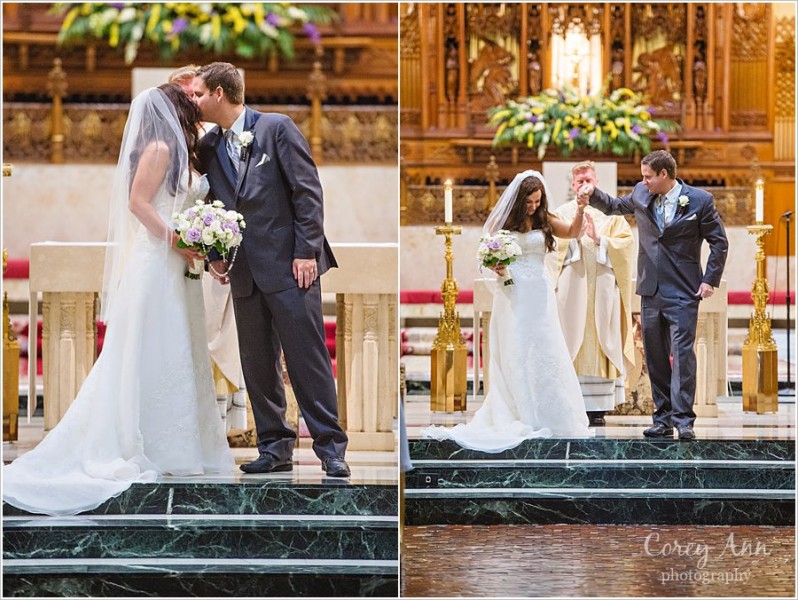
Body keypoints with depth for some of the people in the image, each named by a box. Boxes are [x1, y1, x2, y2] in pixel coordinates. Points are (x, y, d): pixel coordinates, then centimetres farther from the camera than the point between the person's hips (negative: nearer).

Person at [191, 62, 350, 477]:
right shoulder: (208, 147, 12)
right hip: (244, 271, 6)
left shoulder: (277, 128, -4)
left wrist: (307, 252, -12)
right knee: (256, 364, 7)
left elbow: (307, 191, -7)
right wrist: (212, 253, 4)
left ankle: (330, 447, -1)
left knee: (308, 358, -6)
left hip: (289, 264, -6)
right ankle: (275, 447, 16)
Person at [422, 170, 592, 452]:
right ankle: (521, 416, 5)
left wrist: (580, 210, -29)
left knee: (546, 352, 1)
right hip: (512, 295, -1)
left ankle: (553, 416, 8)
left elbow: (572, 232, -12)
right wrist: (496, 267, -13)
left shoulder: (544, 220, 3)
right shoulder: (502, 220, 1)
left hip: (539, 293, 1)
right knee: (514, 356, 1)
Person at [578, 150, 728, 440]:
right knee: (655, 356, 8)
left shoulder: (700, 200, -6)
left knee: (682, 353, -11)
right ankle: (663, 418, 15)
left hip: (682, 293, -5)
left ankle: (683, 419, -11)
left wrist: (710, 280, -6)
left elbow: (719, 242, 0)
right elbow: (614, 206, 26)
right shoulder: (641, 194, 6)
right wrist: (593, 194, 8)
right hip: (651, 291, 5)